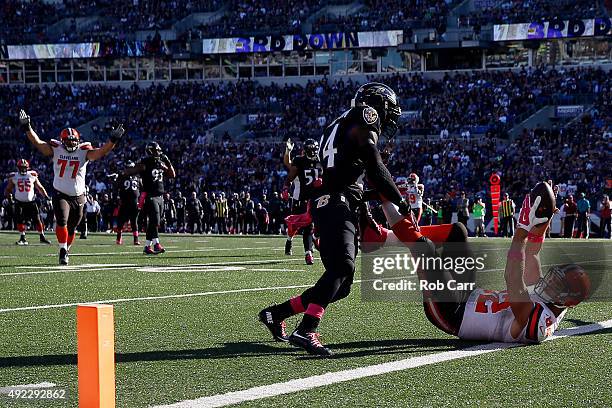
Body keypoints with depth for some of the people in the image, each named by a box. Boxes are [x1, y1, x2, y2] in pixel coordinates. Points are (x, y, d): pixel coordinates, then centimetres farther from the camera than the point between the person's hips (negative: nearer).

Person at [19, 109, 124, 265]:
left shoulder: (84, 151, -5)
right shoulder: (56, 149, -4)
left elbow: (101, 152, -17)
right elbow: (38, 143, -11)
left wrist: (113, 140, -33)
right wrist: (27, 128, -24)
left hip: (78, 196, 1)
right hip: (61, 195, -1)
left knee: (71, 228, 11)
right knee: (62, 221, -21)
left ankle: (66, 250, 33)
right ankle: (63, 251, -11)